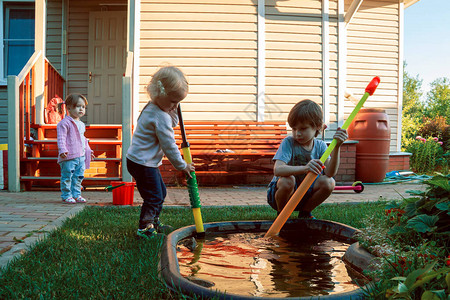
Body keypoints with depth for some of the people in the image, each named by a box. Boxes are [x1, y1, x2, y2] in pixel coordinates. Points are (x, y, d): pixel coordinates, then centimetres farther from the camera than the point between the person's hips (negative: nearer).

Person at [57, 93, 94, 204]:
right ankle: (66, 195, 6)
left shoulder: (81, 124, 19)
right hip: (69, 157, -8)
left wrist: (88, 150, 30)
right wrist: (62, 150, -25)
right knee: (67, 176, -3)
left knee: (78, 176, 11)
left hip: (81, 156, 8)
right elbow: (61, 138, -15)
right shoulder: (64, 123, -8)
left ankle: (76, 194, 20)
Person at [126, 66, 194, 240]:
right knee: (154, 197, -4)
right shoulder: (161, 117, -25)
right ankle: (144, 229, 6)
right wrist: (182, 166, -8)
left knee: (160, 192, 21)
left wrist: (173, 113, -1)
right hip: (143, 164, -11)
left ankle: (153, 223, 34)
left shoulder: (151, 107, 6)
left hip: (147, 162, 11)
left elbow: (171, 125, 19)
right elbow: (169, 146, -20)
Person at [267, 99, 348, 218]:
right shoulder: (288, 143, -17)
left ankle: (305, 212, 4)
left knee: (328, 182, -20)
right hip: (280, 192, -4)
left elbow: (330, 173, -19)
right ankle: (281, 213, -6)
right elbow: (277, 170, -35)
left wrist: (336, 147, -31)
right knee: (288, 180, -36)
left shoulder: (320, 146, -4)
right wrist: (304, 168, -51)